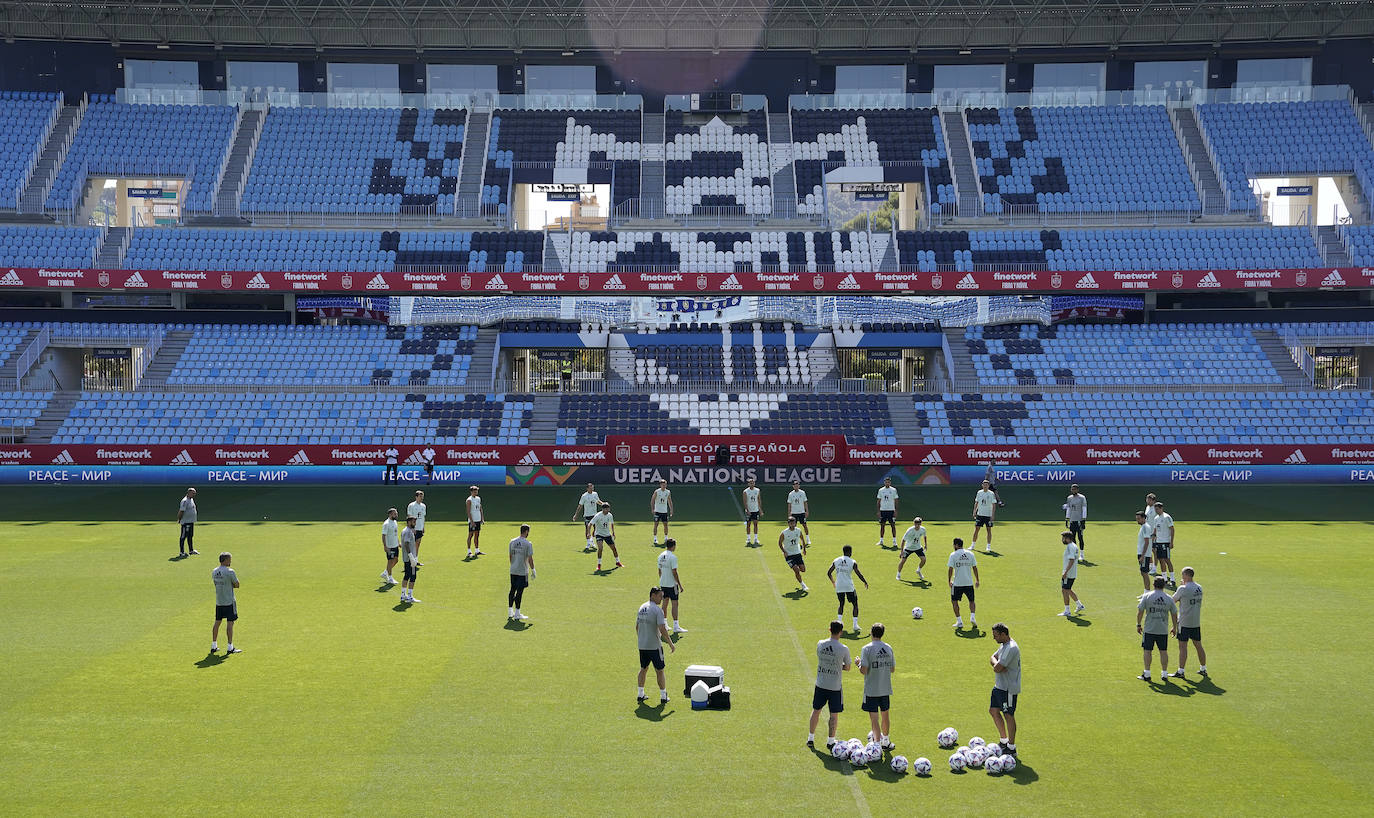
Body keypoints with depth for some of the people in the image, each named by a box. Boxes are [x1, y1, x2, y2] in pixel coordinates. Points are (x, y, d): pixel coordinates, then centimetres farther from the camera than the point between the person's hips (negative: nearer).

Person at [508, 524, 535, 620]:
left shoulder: (512, 542, 5)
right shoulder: (528, 543, -12)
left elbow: (510, 556, 11)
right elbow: (530, 559, -12)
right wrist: (533, 570, -3)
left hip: (513, 571, 6)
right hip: (523, 571, -6)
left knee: (513, 590, 15)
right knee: (519, 591, -1)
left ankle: (510, 612, 20)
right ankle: (517, 614, 2)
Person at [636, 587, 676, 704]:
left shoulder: (642, 607, 7)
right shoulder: (658, 610, -15)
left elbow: (637, 627, 15)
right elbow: (662, 630, -20)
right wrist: (671, 644, -11)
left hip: (642, 645, 6)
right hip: (654, 646, -6)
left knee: (643, 669, 18)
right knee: (660, 671, 5)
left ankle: (640, 694, 21)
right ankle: (663, 697, 11)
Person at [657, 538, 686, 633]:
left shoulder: (661, 556, 7)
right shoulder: (673, 557, -17)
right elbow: (674, 572, -18)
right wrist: (680, 585, -13)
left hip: (663, 583, 8)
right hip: (672, 584, -8)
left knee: (665, 603, 15)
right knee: (675, 604, -4)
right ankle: (676, 626, -6)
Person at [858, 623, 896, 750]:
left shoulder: (867, 649, -14)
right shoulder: (888, 648, 1)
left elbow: (864, 670, -18)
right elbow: (892, 669, 7)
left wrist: (858, 664, 1)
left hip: (871, 690, -5)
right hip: (885, 688, 5)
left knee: (874, 718, -2)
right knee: (884, 715, 20)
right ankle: (885, 742, 35)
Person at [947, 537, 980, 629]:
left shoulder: (953, 555, -6)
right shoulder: (970, 554, 4)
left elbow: (950, 569, -9)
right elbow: (975, 568, 7)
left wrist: (949, 581, 2)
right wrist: (977, 580, 15)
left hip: (957, 583, -3)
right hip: (969, 583, 3)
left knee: (954, 601, 13)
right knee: (971, 601, 19)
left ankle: (959, 621, 7)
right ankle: (972, 617, -2)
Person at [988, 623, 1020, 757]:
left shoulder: (1011, 648, -24)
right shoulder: (1003, 645, 9)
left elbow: (997, 668, -27)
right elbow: (992, 658, 13)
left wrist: (996, 665, -4)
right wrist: (996, 664, -9)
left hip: (1009, 688, -10)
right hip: (999, 685, 10)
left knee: (1008, 715, -1)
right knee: (993, 710, 15)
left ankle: (1011, 748, 9)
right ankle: (1004, 740, 28)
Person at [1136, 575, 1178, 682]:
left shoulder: (1147, 596, -5)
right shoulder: (1169, 598, 1)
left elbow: (1140, 611, -5)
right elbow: (1174, 614, 8)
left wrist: (1138, 625, 6)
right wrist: (1174, 627, 20)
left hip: (1149, 629, -2)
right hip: (1163, 630, 2)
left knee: (1147, 651, 5)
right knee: (1163, 651, 11)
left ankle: (1147, 674, 6)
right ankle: (1164, 674, 15)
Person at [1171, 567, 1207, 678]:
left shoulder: (1183, 589, -15)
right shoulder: (1199, 588, 5)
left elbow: (1173, 601, -5)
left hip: (1184, 623, -6)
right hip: (1197, 622, 6)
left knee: (1183, 647, -4)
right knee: (1198, 646, 15)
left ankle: (1180, 671, -4)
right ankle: (1203, 669, 23)